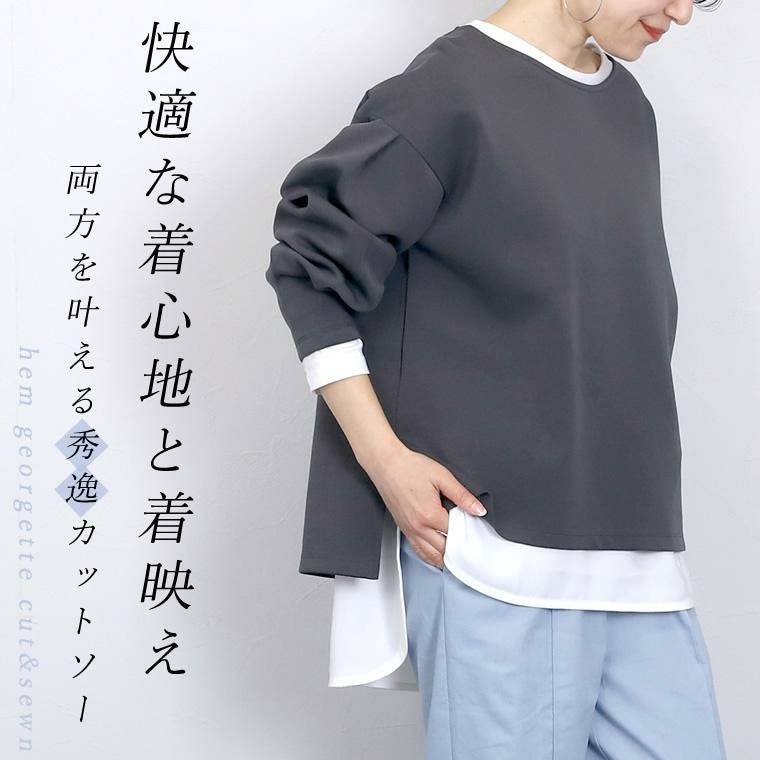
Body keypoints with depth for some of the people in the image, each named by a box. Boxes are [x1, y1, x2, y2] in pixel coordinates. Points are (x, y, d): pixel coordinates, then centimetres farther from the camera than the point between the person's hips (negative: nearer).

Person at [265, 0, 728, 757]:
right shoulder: (451, 92, -9)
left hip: (632, 550, 7)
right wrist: (385, 459, -13)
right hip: (493, 542, -7)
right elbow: (311, 266, -8)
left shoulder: (626, 106, 13)